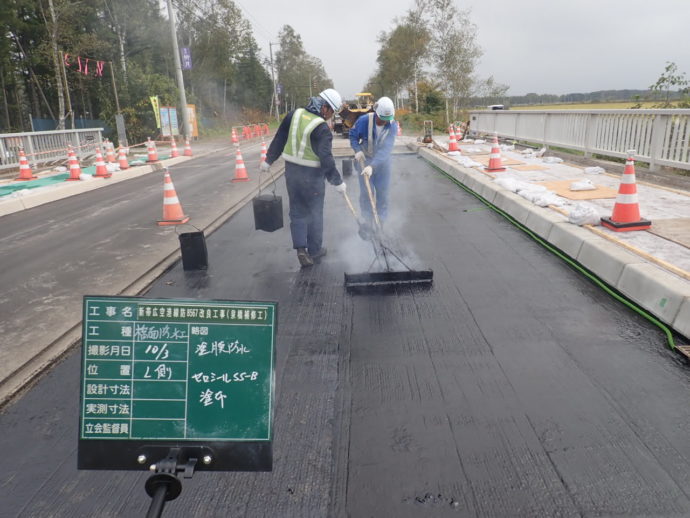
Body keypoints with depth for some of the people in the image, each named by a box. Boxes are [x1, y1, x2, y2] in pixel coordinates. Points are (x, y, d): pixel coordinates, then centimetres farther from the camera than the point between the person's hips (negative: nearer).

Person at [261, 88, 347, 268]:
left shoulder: (295, 114, 0)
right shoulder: (322, 128, -18)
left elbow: (278, 140, 6)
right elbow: (326, 158, -21)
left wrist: (268, 160, 17)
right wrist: (338, 181, -12)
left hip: (291, 171, 5)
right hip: (312, 175, -5)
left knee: (297, 212, 13)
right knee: (315, 213, 11)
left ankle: (300, 248, 2)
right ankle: (314, 250, 22)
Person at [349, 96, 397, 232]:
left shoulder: (393, 125, -21)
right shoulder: (364, 120, -22)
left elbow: (386, 148, -31)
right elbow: (353, 135, -4)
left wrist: (372, 166, -41)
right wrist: (357, 150, -22)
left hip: (383, 162, 1)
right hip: (365, 159, -1)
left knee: (382, 193, 6)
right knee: (366, 192, 0)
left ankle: (380, 223, 20)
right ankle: (367, 223, 16)